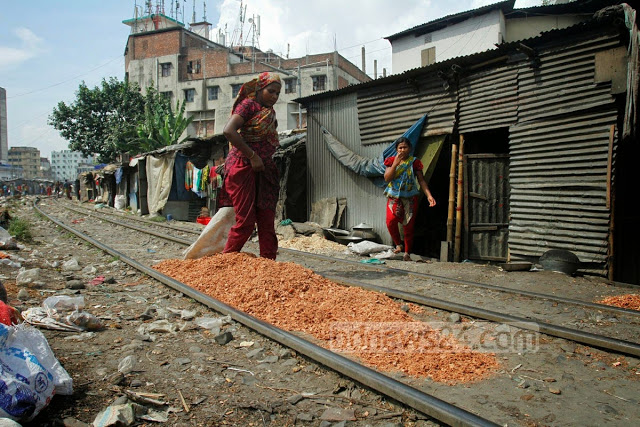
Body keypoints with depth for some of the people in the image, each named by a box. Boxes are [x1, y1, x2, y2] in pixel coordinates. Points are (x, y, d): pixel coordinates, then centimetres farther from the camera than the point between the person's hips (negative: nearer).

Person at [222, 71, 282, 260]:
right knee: (245, 221, -5)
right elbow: (228, 131, -19)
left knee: (267, 220, 5)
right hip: (243, 167, -8)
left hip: (263, 169, 8)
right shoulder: (249, 104, -6)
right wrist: (252, 156, -19)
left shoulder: (270, 112, 18)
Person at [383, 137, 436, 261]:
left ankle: (407, 253, 16)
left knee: (408, 226, 1)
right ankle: (398, 244, 3)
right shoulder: (391, 161, 6)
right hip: (394, 197, 0)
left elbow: (421, 181, 1)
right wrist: (395, 163, -15)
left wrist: (429, 195, -11)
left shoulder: (414, 162, 3)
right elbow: (387, 178, -7)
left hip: (410, 198, 0)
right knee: (391, 220, -21)